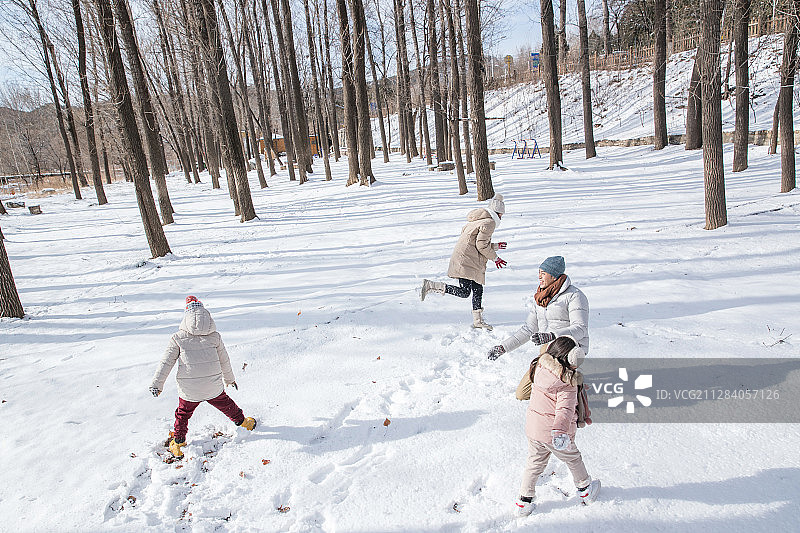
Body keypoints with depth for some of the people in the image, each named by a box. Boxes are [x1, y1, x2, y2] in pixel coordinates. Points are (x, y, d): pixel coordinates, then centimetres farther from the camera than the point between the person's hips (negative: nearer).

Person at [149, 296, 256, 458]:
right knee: (225, 404, 26)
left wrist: (157, 384, 6)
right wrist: (230, 379, 24)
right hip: (214, 387, 2)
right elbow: (224, 361, 9)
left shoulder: (178, 338, -7)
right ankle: (242, 422, 43)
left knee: (183, 413, 22)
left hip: (188, 390, -1)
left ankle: (178, 442, 32)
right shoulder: (214, 336, -2)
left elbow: (166, 362, -4)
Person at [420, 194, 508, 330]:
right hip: (466, 261, -11)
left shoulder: (477, 220, 24)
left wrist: (494, 246, 31)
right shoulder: (489, 222, -6)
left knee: (478, 290, 11)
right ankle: (430, 285, -13)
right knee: (464, 292, -14)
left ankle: (478, 320, 19)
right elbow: (481, 245, -14)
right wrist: (494, 257, -2)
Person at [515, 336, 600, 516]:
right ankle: (586, 491, 45)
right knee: (573, 459, 22)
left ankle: (524, 501, 23)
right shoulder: (568, 384, -22)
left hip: (532, 427, 5)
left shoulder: (541, 367, -5)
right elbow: (564, 409, -33)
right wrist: (560, 431, -40)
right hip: (551, 431, -5)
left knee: (535, 462, 20)